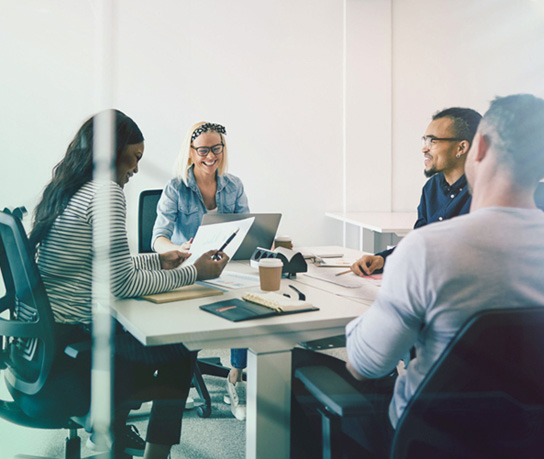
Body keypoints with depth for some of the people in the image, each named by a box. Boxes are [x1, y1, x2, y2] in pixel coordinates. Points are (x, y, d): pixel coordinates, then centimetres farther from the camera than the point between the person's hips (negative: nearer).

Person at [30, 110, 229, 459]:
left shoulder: (70, 190, 11)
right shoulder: (105, 191, -17)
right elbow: (121, 283, -20)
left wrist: (158, 261, 21)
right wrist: (193, 273, -12)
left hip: (43, 332, 9)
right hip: (70, 336, -9)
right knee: (181, 352, 7)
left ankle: (111, 430, 36)